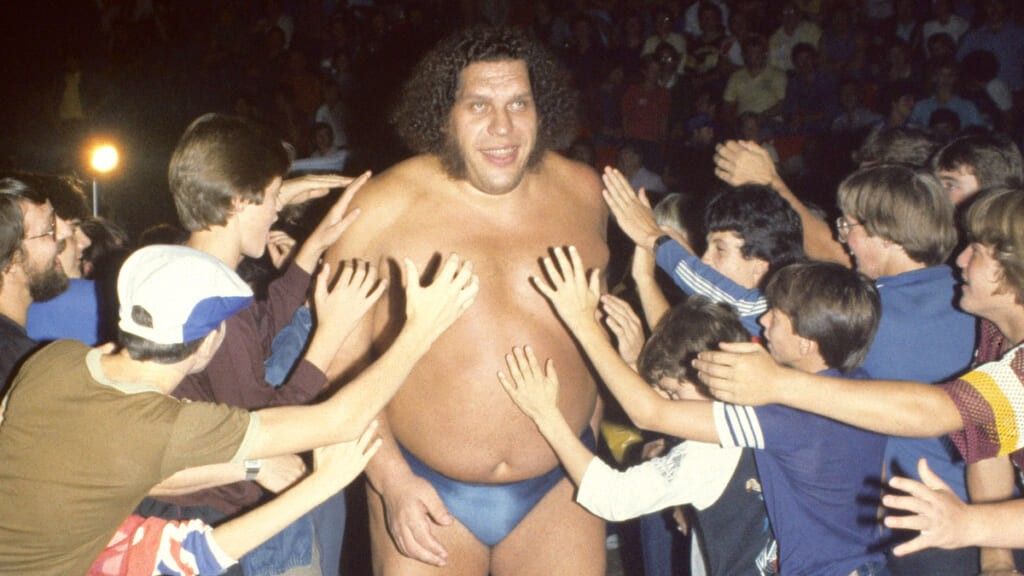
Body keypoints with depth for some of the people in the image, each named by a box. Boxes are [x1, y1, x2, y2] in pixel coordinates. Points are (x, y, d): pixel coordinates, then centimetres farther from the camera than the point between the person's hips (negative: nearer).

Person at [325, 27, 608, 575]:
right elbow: (339, 359, -7)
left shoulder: (582, 192, 0)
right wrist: (392, 479, -13)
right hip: (424, 491, -2)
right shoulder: (383, 207, -10)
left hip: (557, 491, 2)